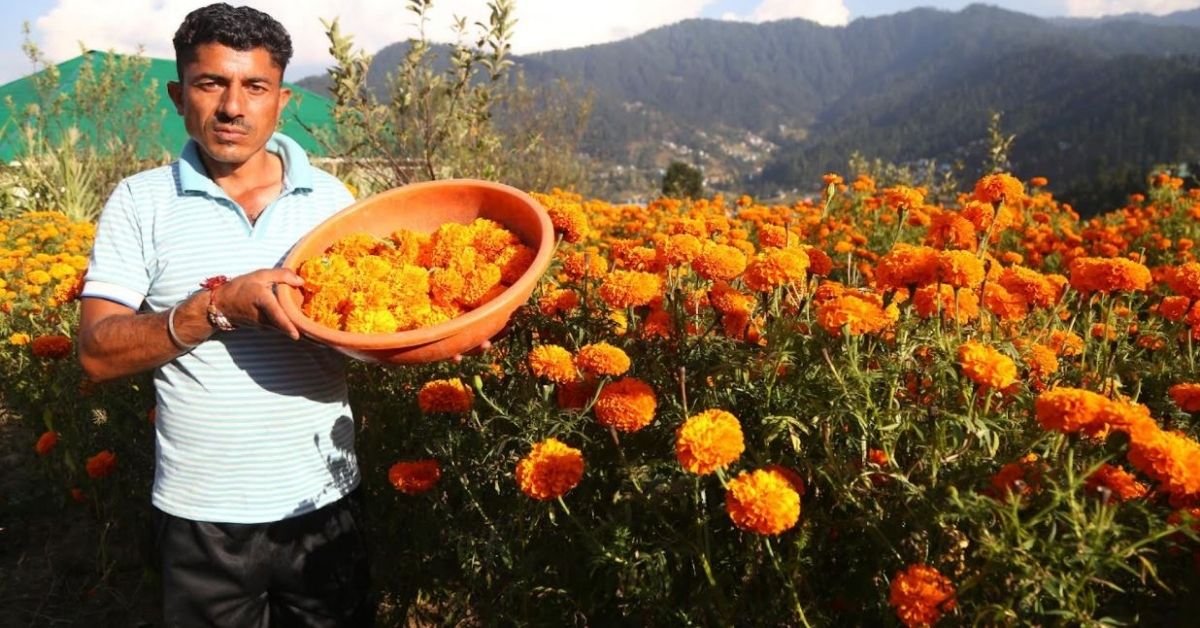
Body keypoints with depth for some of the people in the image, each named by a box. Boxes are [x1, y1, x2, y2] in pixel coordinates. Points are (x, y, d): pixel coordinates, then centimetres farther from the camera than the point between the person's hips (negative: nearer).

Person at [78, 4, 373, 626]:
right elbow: (98, 354, -9)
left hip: (325, 501, 2)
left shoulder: (330, 197, 1)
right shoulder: (140, 202, -4)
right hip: (202, 515, -1)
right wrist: (219, 306, -23)